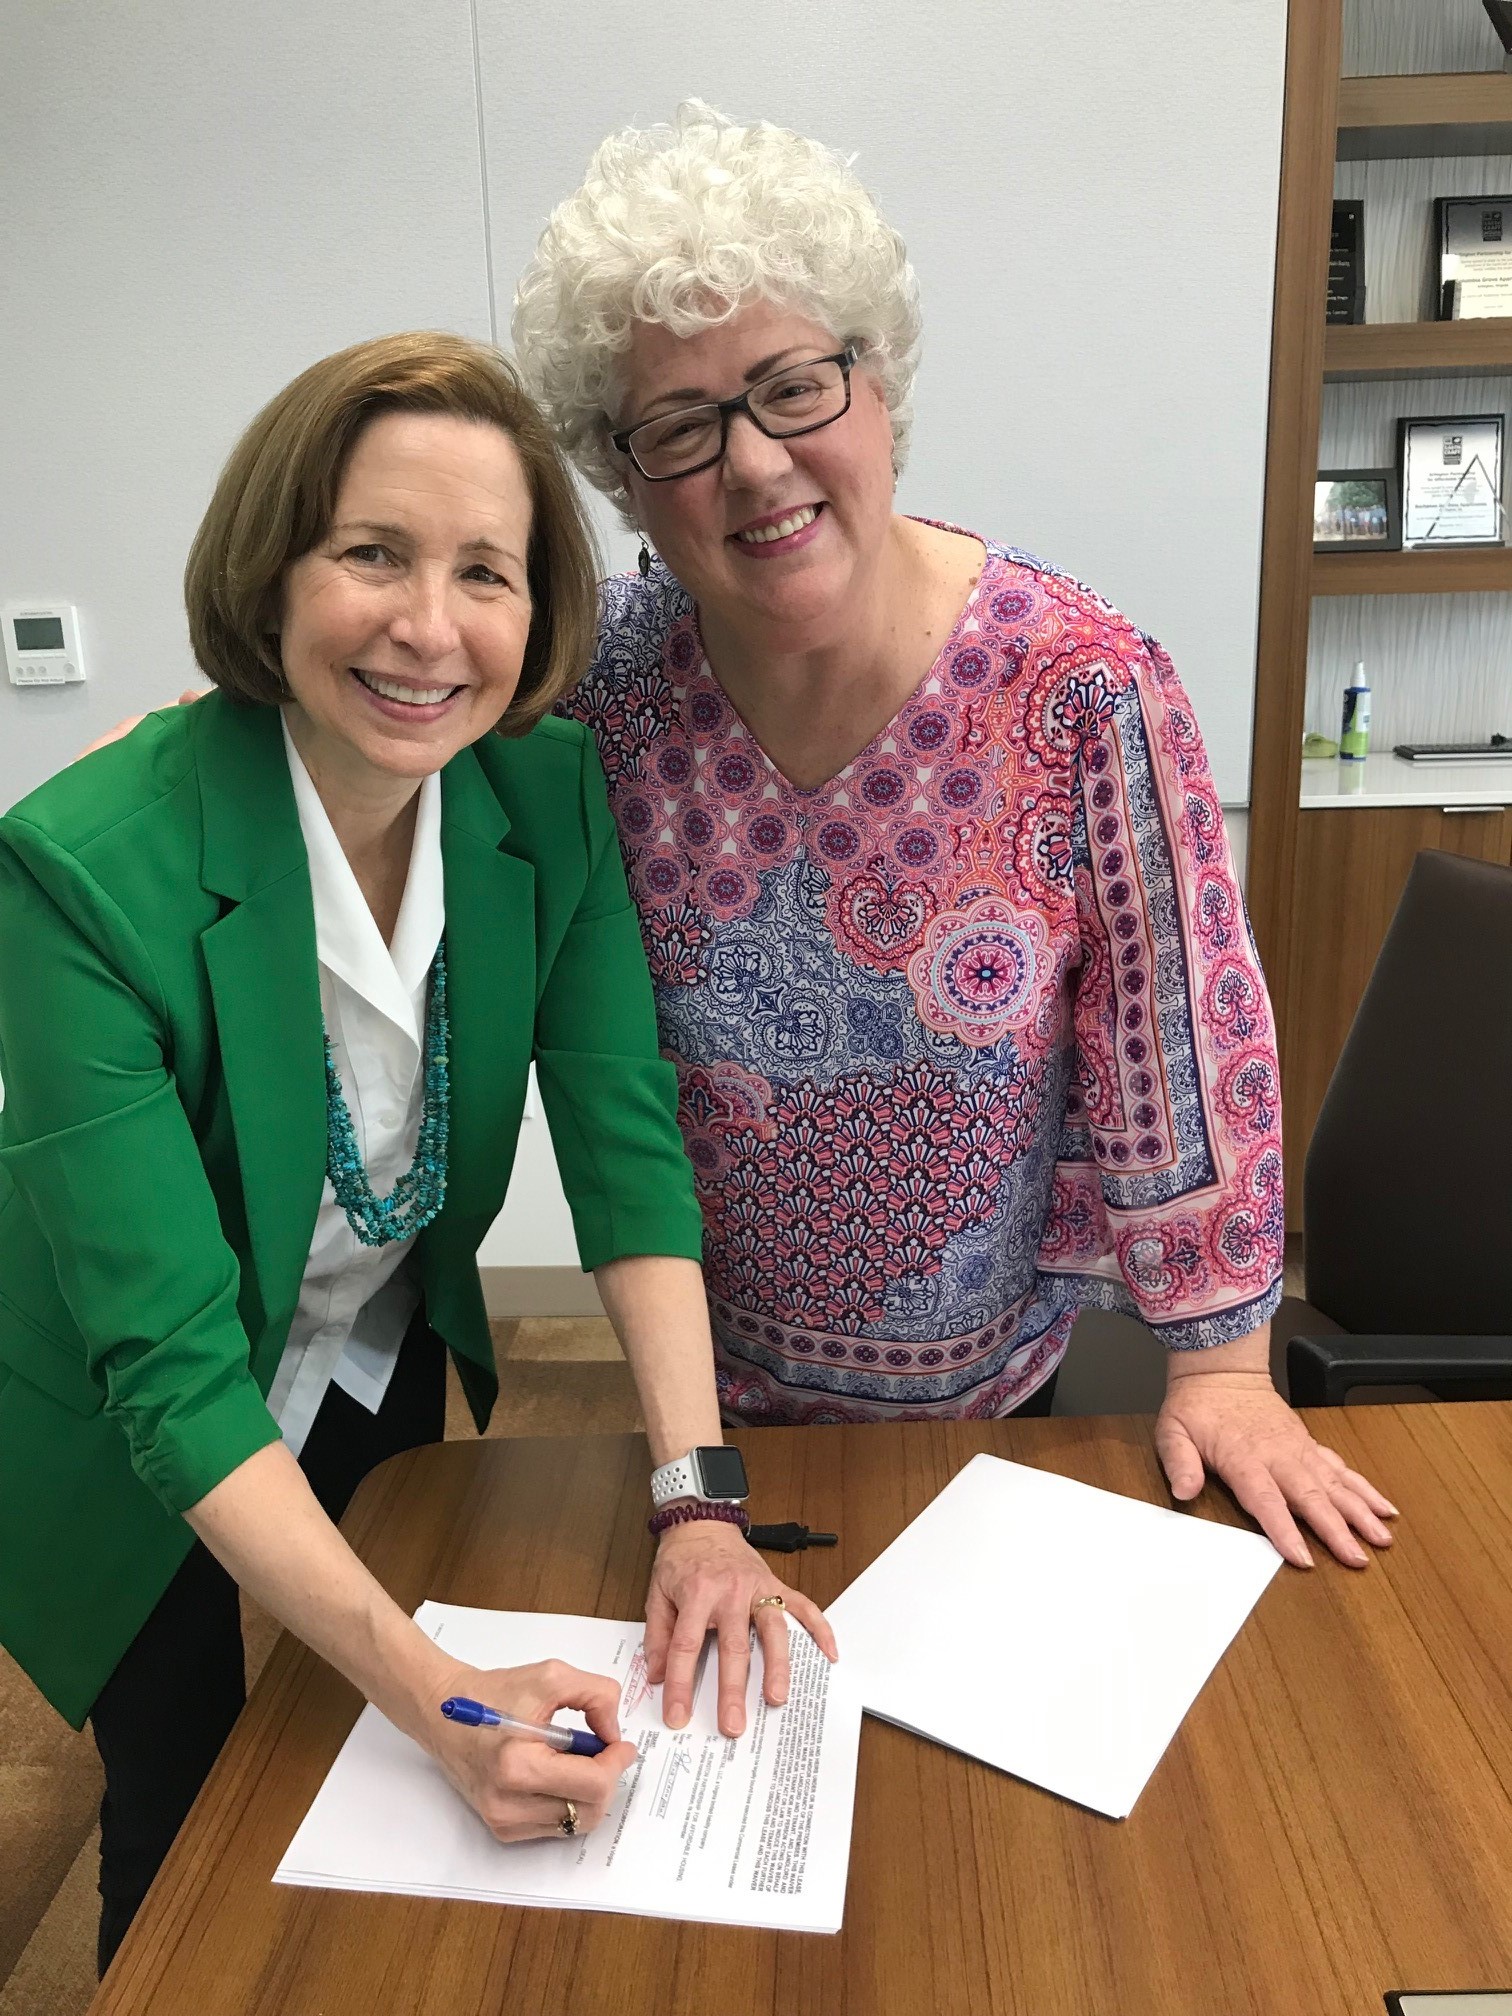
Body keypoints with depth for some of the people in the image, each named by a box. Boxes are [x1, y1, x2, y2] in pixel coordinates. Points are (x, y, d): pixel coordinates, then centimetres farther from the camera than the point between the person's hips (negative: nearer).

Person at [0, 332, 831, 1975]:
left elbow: (627, 1148, -18)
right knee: (191, 1831, 19)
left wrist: (699, 1505, -26)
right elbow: (170, 1368, -32)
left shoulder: (549, 793, -18)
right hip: (136, 1450, -4)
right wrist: (432, 1695, -37)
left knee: (402, 1816, 26)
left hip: (393, 1370, 5)